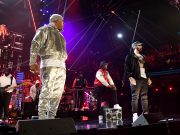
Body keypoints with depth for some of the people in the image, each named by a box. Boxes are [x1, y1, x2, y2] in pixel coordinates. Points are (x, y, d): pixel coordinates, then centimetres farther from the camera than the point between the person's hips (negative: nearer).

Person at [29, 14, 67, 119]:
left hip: (61, 65, 7)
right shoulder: (45, 29, 8)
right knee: (47, 90, -15)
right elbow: (35, 44, -5)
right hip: (50, 63, -7)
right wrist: (33, 61, -16)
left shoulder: (59, 35, 31)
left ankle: (51, 117, 1)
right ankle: (42, 117, -15)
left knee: (57, 93, -1)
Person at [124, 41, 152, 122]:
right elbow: (127, 67, -7)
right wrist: (130, 77, -18)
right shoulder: (130, 56, 3)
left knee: (145, 97, 5)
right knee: (135, 97, -9)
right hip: (136, 79, -7)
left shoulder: (143, 57, 25)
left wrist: (148, 77, 17)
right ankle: (135, 115, -7)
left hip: (144, 78, 7)